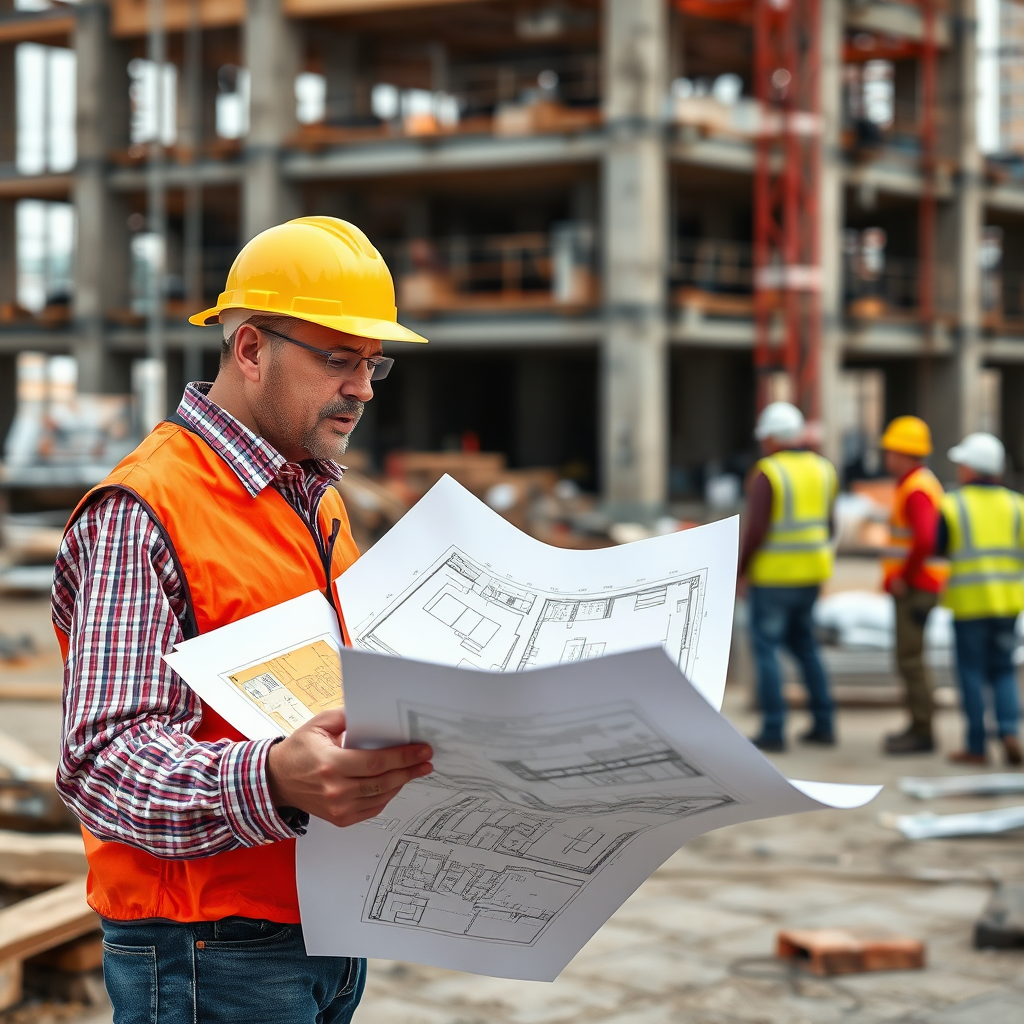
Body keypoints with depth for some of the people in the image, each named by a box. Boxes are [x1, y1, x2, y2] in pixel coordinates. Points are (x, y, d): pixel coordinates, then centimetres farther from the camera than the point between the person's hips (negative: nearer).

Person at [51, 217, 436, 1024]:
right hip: (215, 951, -8)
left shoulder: (321, 504, 16)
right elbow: (106, 760, -23)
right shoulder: (141, 515, -14)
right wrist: (275, 782, -39)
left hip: (330, 930, 8)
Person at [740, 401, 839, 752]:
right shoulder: (823, 469, 6)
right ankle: (823, 724, 17)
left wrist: (738, 570, -8)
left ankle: (774, 730, -1)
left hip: (773, 574, -7)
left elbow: (755, 530, -19)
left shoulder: (765, 474, -15)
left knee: (765, 648, 2)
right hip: (811, 572, 7)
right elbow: (826, 525, 11)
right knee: (803, 642, 19)